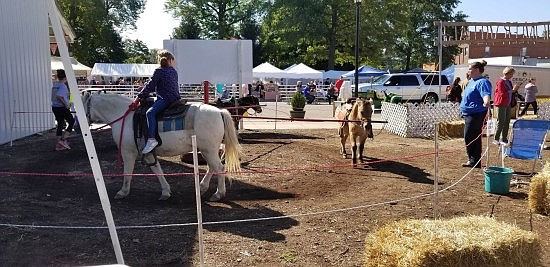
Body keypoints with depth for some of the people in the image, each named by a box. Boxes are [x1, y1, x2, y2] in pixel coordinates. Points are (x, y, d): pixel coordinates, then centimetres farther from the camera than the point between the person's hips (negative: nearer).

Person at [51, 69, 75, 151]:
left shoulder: (55, 85, 10)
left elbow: (54, 96, 16)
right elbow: (58, 96, -28)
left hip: (54, 107, 8)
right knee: (71, 122, 7)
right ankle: (63, 139, -1)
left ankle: (59, 145, 17)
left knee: (60, 124, 14)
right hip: (62, 108, -8)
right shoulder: (63, 86, -16)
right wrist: (66, 104, -21)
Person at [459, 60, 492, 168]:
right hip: (468, 114, 10)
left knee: (469, 137, -9)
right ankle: (473, 160, 24)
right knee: (474, 138, 15)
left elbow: (486, 94, -32)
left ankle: (474, 161, 0)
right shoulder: (472, 81, 15)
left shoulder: (482, 82, -15)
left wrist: (486, 102, -52)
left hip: (476, 114, -10)